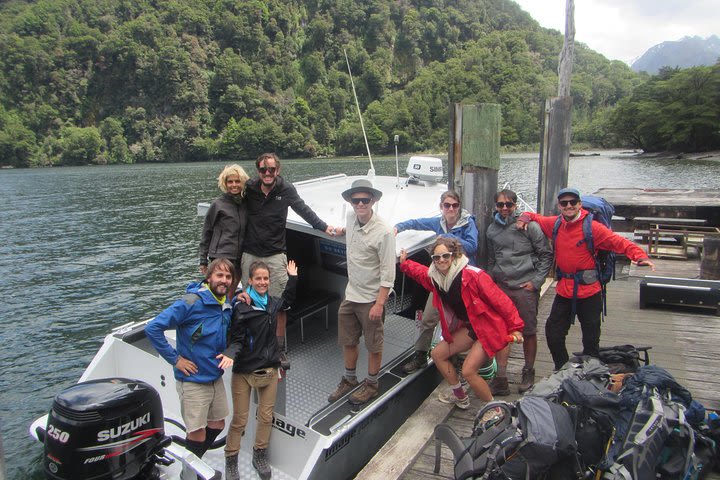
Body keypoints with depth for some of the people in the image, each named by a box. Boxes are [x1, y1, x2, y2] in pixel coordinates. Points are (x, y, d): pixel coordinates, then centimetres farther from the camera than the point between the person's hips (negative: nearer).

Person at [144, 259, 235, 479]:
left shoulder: (227, 305, 2)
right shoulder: (192, 302, -21)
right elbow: (152, 328, -23)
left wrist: (228, 354, 0)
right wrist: (175, 359, -19)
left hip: (216, 377, 8)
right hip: (193, 380, -7)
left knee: (217, 425, 20)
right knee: (198, 435, 2)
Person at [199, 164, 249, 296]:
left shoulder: (247, 204, 7)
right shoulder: (218, 205, -4)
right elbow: (206, 234, 2)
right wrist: (203, 261, 2)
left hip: (240, 259, 4)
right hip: (221, 258, -4)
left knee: (231, 295, 10)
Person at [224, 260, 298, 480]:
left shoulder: (272, 303, 4)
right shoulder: (241, 307, -15)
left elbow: (287, 300, 27)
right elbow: (236, 340, -14)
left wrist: (292, 278, 21)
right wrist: (230, 354, -33)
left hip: (269, 369, 5)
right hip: (244, 371, -5)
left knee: (266, 416, 13)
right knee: (240, 420, 4)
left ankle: (259, 456, 33)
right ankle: (231, 462, 24)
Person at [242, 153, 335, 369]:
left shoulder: (286, 190, -3)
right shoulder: (249, 189, 1)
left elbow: (304, 210, 6)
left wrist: (324, 227, 3)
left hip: (275, 256, -1)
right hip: (250, 254, 2)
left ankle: (279, 349, 16)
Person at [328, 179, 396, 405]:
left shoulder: (383, 232, -23)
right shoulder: (351, 218, -4)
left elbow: (388, 273, -21)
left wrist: (379, 303, -22)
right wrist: (342, 231, 34)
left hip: (371, 299, -6)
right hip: (350, 294, 7)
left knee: (373, 345, 12)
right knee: (347, 341, 18)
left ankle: (371, 384, 31)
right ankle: (349, 380, 38)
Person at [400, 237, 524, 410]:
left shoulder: (473, 275, -26)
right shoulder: (434, 276, -4)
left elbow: (500, 300, -22)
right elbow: (420, 272, 22)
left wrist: (515, 327, -19)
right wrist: (404, 263, 14)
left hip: (490, 327, -8)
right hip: (470, 326, 8)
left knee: (468, 371, -17)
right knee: (437, 354, 10)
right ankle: (459, 396, 31)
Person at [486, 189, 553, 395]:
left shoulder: (529, 225, -5)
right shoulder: (492, 229, 11)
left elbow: (546, 255, -2)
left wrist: (536, 281, -7)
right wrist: (491, 281, 13)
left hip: (525, 287, -3)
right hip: (501, 287, 4)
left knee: (529, 332, 8)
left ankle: (528, 374, 27)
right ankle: (500, 379, 7)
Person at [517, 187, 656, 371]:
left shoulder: (592, 227, -12)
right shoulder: (554, 224, 1)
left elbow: (619, 242, -19)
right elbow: (534, 217, 16)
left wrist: (640, 256, -35)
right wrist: (525, 218, -6)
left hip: (588, 290, -4)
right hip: (564, 290, 4)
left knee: (591, 339, 7)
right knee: (553, 333, 12)